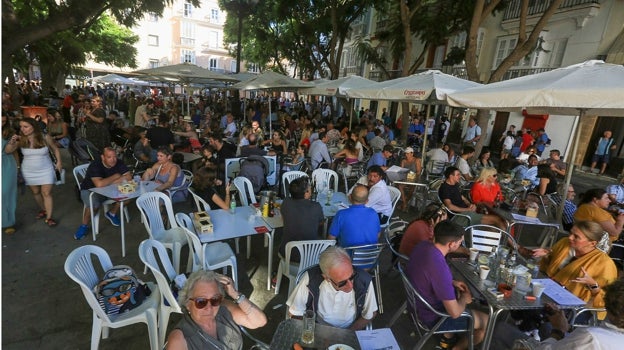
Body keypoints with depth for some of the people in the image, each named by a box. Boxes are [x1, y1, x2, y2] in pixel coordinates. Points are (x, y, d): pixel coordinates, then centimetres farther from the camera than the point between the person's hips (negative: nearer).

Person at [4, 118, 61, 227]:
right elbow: (7, 151, -8)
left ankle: (49, 218, 1)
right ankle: (43, 210, 36)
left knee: (47, 193, -4)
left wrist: (58, 162, 0)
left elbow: (55, 149, 2)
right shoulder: (20, 139, -9)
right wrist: (12, 142, -26)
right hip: (29, 171, 3)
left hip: (45, 170, -2)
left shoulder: (45, 137, -13)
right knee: (36, 193, 15)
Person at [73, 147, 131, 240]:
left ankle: (112, 213, 8)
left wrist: (110, 182, -25)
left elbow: (128, 177, -19)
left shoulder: (119, 163, -12)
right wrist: (116, 176, -26)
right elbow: (99, 184, -41)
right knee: (94, 204, -35)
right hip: (90, 190, -4)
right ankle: (84, 226, -6)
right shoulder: (95, 166, -27)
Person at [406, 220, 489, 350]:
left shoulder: (423, 245, -12)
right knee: (487, 323, 7)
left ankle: (447, 338, 37)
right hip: (433, 317, -7)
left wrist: (452, 282, 5)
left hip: (417, 302, 8)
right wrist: (464, 299, -8)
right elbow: (454, 313, -28)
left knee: (457, 292, 29)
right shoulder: (440, 268, -37)